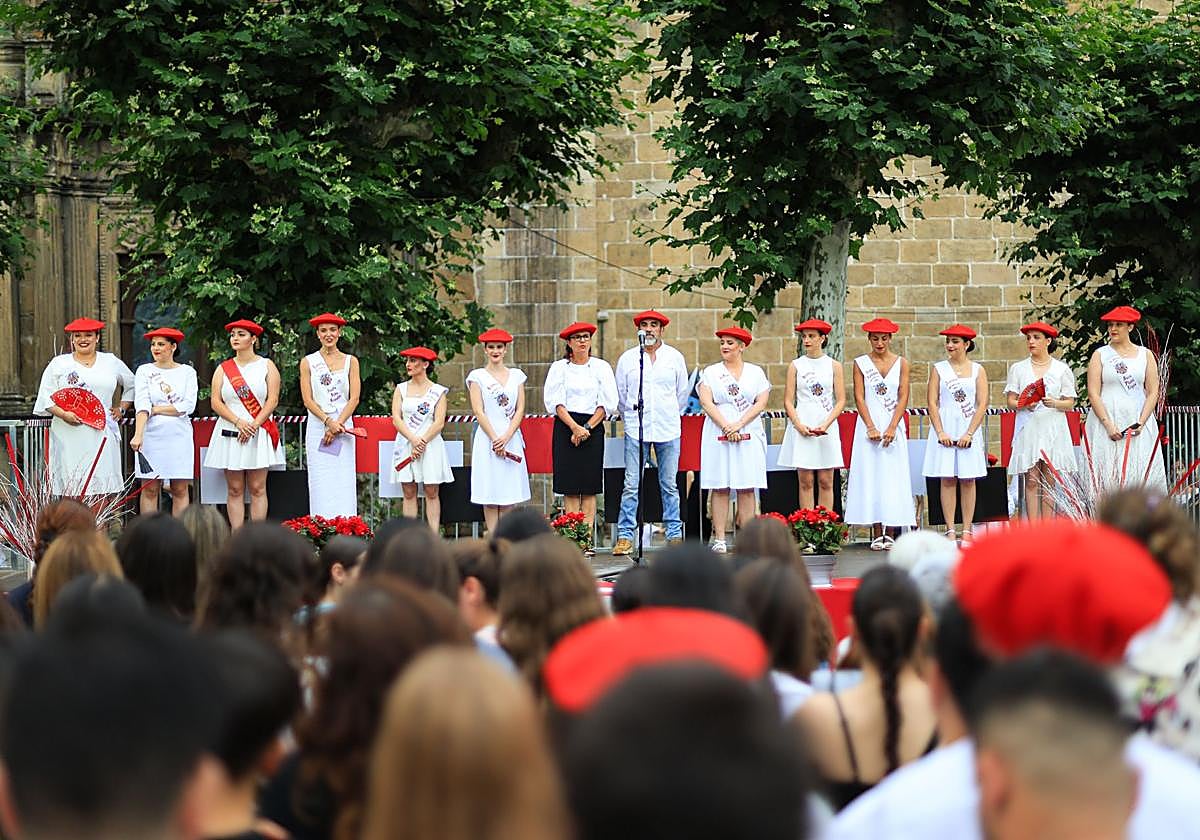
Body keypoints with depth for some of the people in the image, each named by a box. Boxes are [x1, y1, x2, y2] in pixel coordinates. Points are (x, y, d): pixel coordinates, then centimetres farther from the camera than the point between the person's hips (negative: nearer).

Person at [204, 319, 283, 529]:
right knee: (235, 490, 1)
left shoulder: (266, 366, 5)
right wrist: (239, 422, -12)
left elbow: (272, 400, -2)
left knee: (257, 488, -3)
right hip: (230, 434, 2)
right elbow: (216, 403, 2)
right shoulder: (223, 369, 10)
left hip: (259, 433, -2)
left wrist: (253, 425, -13)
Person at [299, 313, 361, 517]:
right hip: (317, 428, -1)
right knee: (321, 483, -5)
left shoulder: (350, 361, 9)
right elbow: (307, 400, 0)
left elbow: (354, 399, 2)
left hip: (343, 426, 1)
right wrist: (328, 421, -13)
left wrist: (337, 425, -9)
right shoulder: (308, 362, 7)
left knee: (343, 483, -3)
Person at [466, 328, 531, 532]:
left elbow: (520, 410, 5)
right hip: (487, 437, -2)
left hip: (511, 437, 2)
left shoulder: (516, 375, 10)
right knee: (490, 494, -3)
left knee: (509, 493, 1)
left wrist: (506, 437, -9)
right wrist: (494, 439, -11)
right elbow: (479, 412, -3)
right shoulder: (477, 376, 3)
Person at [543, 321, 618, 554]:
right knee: (570, 488, -4)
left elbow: (608, 403, 2)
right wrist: (574, 427, -13)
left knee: (589, 488, -3)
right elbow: (555, 403, -1)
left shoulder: (601, 367, 8)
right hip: (565, 427, 0)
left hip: (593, 427, 1)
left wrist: (587, 427, -8)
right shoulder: (559, 368, 7)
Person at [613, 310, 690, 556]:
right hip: (636, 431, -1)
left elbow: (683, 393, 17)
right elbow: (620, 395, 14)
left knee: (669, 486, 4)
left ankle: (675, 535, 9)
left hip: (668, 430, 1)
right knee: (631, 485, -5)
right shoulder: (627, 358, 6)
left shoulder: (675, 357, 7)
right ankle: (625, 537, -2)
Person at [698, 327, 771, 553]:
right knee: (720, 487, -4)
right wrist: (726, 427, -13)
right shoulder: (711, 372, 8)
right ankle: (719, 539, -4)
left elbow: (761, 403, 1)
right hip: (718, 435, 0)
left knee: (747, 488, -2)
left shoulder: (756, 372, 10)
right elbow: (706, 402, -3)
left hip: (749, 435, 1)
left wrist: (739, 425, -11)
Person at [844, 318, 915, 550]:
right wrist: (871, 428, -11)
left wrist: (891, 428, -10)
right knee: (870, 476, -3)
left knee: (893, 477, -2)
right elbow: (859, 398, -1)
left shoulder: (901, 363, 5)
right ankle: (876, 534, 0)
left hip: (894, 425, 0)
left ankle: (890, 533, 1)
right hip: (869, 424, 0)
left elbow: (903, 398, 0)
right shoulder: (861, 363, 4)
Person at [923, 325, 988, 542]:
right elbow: (932, 403, 1)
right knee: (947, 480, -2)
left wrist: (969, 433, -10)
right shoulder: (938, 369, 6)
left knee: (968, 480, 1)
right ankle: (950, 530, 0)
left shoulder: (978, 370, 5)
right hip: (945, 427, 0)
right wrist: (940, 432, -10)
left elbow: (982, 405, -1)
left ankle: (967, 530, 4)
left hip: (969, 429, 0)